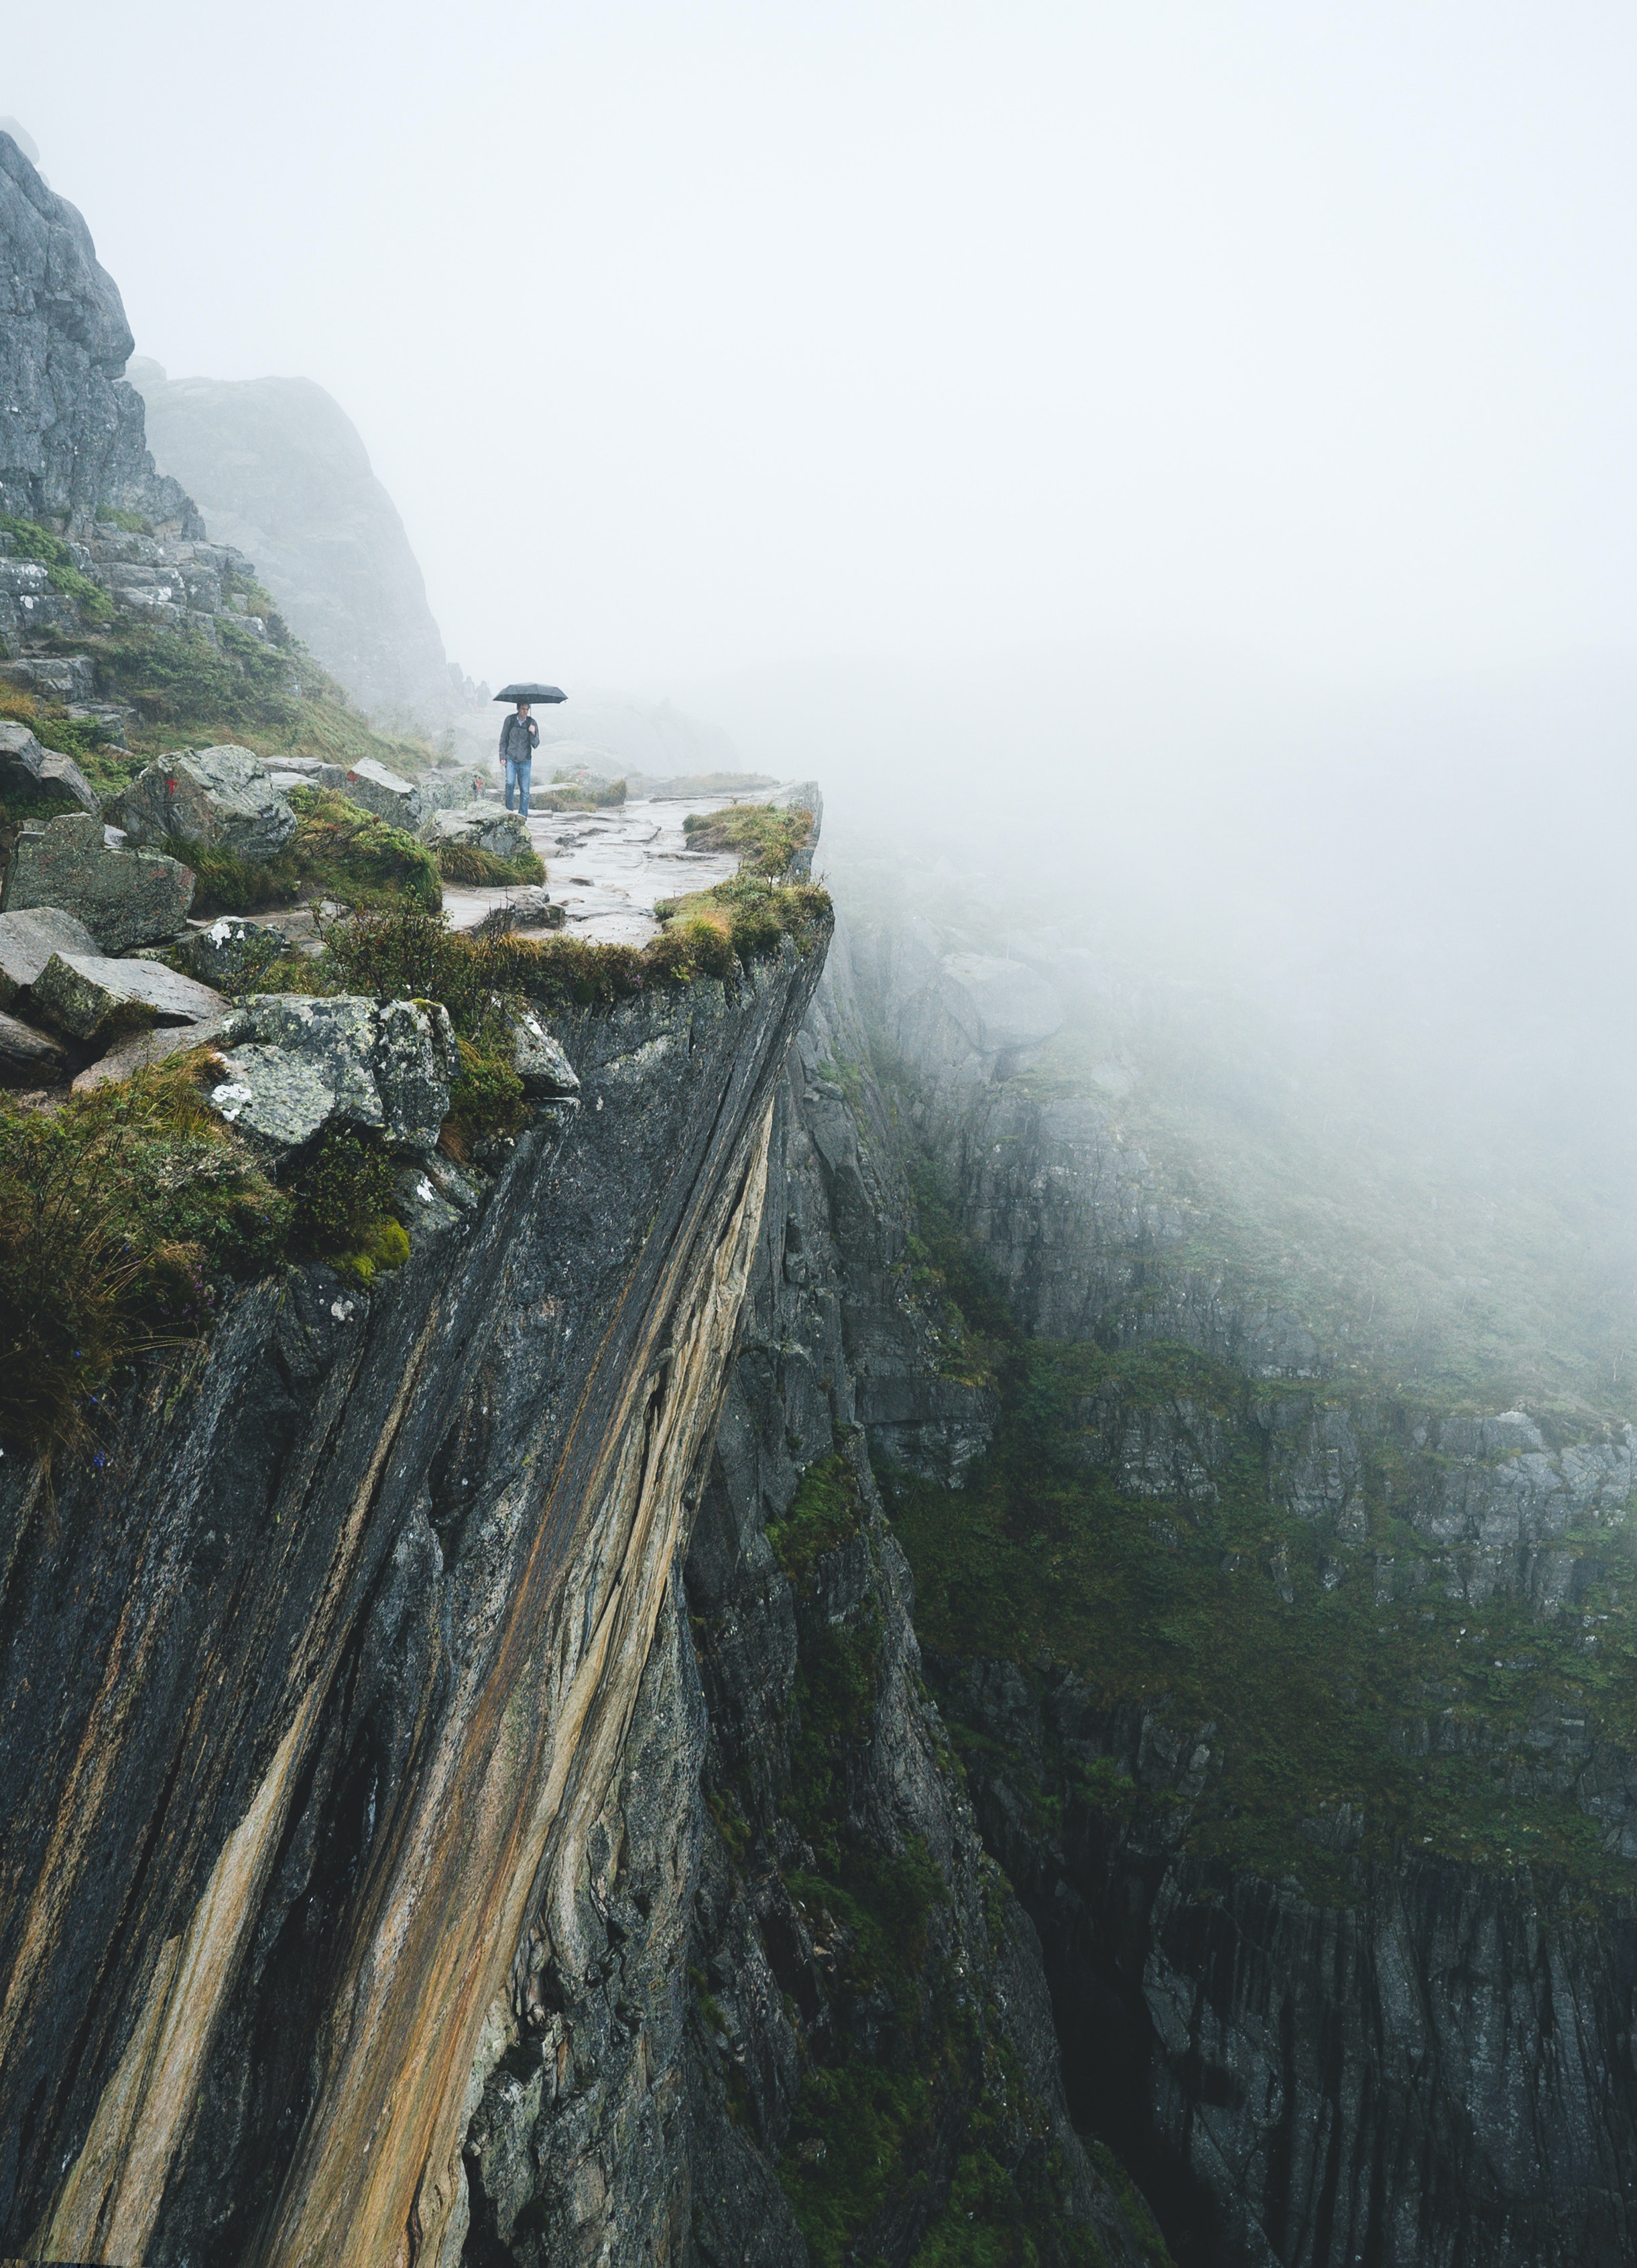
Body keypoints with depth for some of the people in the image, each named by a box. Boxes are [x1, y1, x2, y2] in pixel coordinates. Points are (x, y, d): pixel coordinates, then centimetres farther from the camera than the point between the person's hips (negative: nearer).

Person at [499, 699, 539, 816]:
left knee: (525, 790, -3)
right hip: (511, 759, 0)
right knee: (510, 783, -18)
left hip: (525, 761, 1)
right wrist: (502, 757, 3)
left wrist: (533, 734, -18)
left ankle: (523, 816, 6)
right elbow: (503, 740, 10)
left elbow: (535, 745, 0)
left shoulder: (532, 723, 2)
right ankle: (508, 810, -9)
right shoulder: (510, 720, 3)